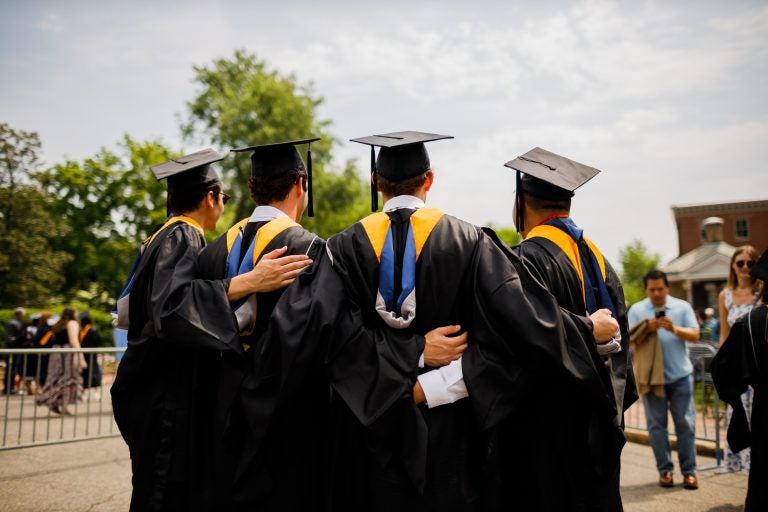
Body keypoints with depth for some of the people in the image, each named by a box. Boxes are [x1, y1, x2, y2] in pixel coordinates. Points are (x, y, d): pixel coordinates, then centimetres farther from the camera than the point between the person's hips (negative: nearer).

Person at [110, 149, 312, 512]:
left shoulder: (166, 237, 14)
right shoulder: (182, 237, -15)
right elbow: (172, 301, -32)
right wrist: (250, 281, -39)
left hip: (165, 387, 10)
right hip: (173, 393, -10)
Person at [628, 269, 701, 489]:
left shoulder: (682, 306, 5)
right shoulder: (636, 310, 3)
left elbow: (695, 335, -2)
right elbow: (630, 339, -4)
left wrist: (674, 329, -18)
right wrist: (646, 330, -21)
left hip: (680, 375, 0)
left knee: (685, 423, 2)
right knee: (656, 424, 3)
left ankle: (689, 470, 11)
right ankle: (664, 469, 12)